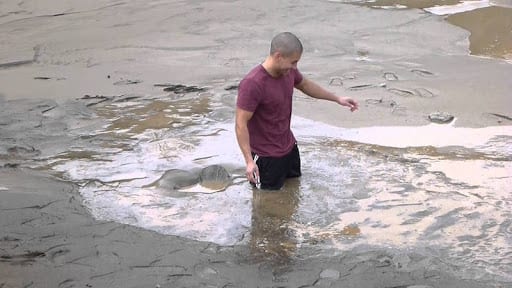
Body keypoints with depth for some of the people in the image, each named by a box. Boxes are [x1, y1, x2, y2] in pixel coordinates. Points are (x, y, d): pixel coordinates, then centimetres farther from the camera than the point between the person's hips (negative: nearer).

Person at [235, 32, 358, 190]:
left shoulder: (288, 71, -7)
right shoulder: (252, 84, -31)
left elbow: (305, 85, 16)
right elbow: (241, 124, -27)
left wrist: (337, 99, 17)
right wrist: (249, 161, -30)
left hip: (289, 146, 8)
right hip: (266, 156, -8)